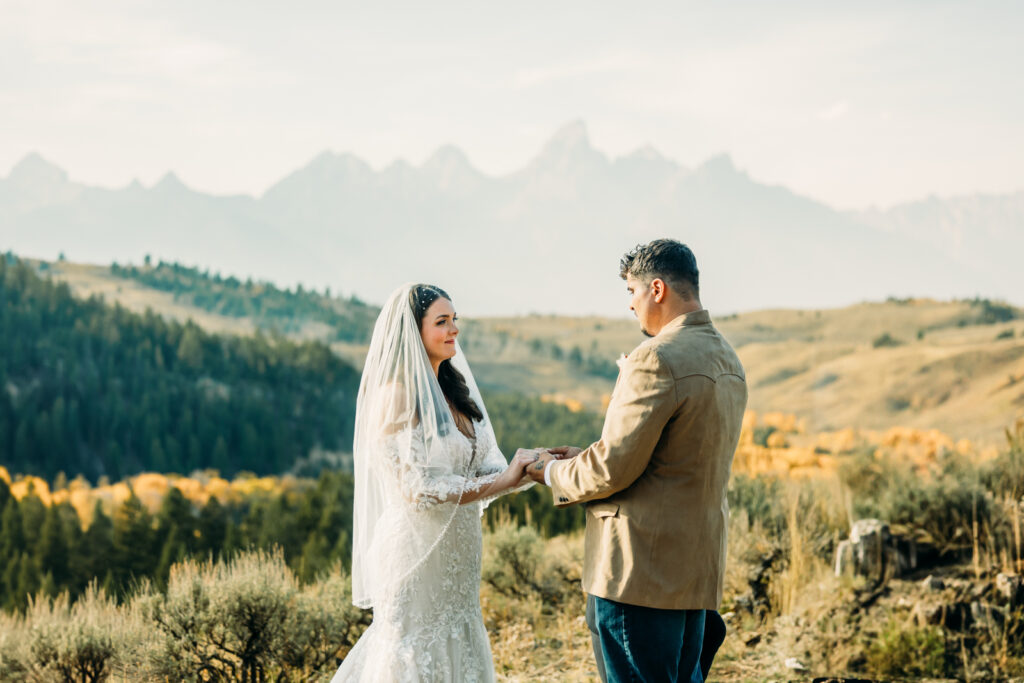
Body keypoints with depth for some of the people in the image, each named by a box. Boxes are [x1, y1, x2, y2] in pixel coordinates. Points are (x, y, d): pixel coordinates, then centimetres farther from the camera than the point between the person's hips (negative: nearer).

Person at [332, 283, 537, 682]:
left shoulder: (454, 390, 10)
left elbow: (486, 464, 7)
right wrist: (504, 481, -20)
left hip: (458, 552, 8)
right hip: (416, 552, -8)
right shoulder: (397, 395, -14)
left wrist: (528, 468, -13)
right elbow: (419, 488, -19)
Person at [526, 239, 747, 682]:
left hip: (641, 567, -9)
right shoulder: (726, 359, 13)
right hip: (698, 564, 9)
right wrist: (586, 458, 18)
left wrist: (555, 473, 2)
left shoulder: (656, 359, -18)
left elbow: (613, 469, -17)